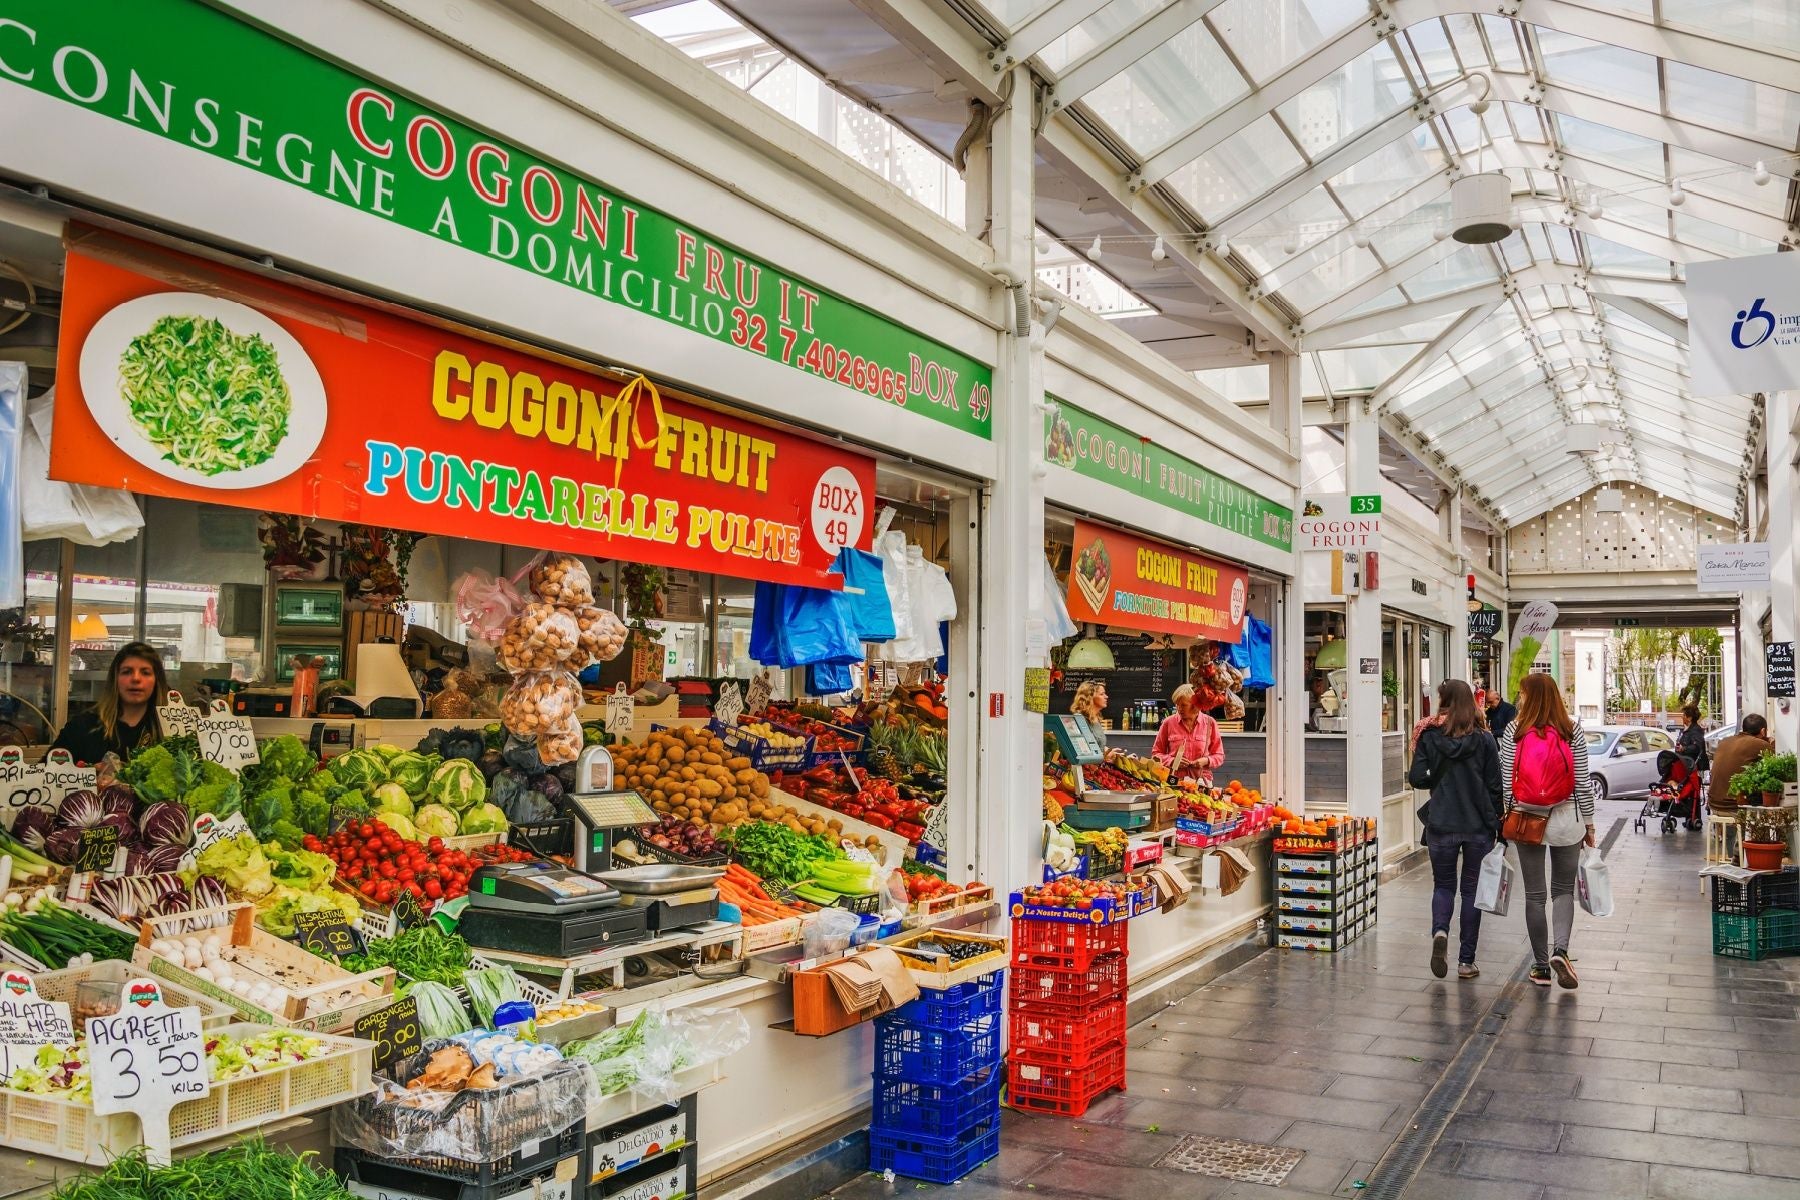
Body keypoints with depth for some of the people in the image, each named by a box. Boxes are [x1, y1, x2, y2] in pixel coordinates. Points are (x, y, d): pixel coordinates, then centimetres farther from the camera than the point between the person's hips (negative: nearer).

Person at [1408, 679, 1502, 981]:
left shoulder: (1429, 736, -5)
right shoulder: (1484, 738, -3)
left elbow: (1416, 778, -8)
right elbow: (1495, 785, -2)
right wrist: (1497, 825, 7)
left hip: (1441, 826, 0)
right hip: (1478, 826, 0)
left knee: (1443, 885, 15)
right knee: (1472, 889, 10)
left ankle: (1440, 931, -14)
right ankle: (1466, 961, 11)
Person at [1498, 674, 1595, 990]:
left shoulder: (1514, 731, -5)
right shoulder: (1572, 730, -3)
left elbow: (1506, 782, -5)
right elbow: (1582, 782, -1)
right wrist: (1589, 822, 8)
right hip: (1565, 820, 0)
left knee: (1534, 894, 8)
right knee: (1563, 890, 13)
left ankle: (1541, 966, 13)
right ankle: (1560, 949, -9)